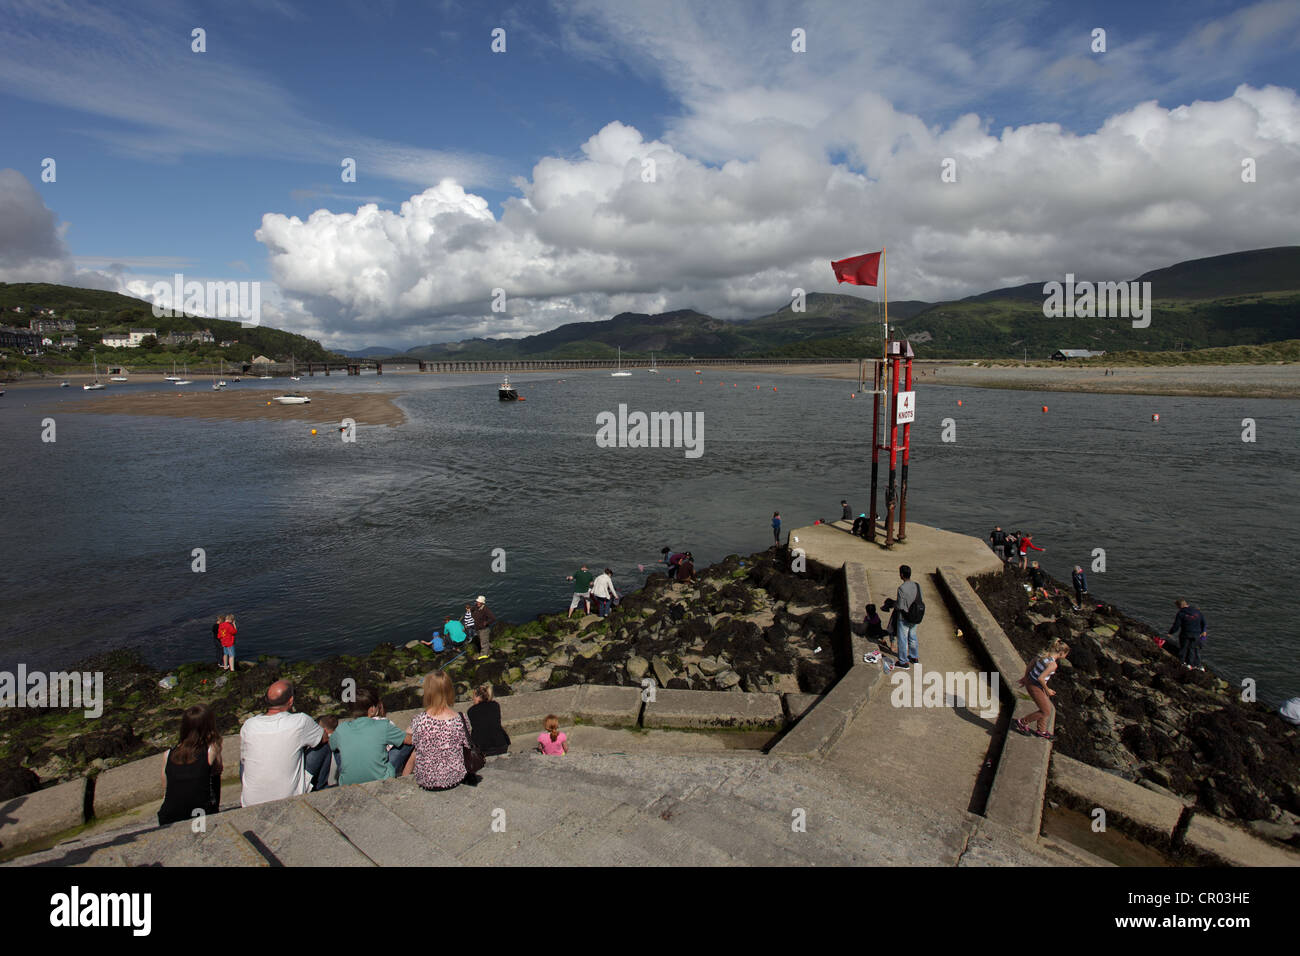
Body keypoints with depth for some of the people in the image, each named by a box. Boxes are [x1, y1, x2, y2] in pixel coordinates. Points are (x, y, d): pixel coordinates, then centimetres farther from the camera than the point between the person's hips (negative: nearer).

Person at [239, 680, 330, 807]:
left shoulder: (248, 725, -6)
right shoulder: (300, 721, -15)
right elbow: (325, 738, 6)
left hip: (250, 805, 3)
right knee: (324, 747, 11)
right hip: (289, 803, -3)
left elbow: (243, 759, 12)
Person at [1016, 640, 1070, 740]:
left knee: (1047, 706, 24)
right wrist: (1047, 690, -12)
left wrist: (1025, 677, 23)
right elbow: (1040, 678, -29)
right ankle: (1022, 722, 21)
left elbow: (1031, 662, 11)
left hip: (1029, 682, 9)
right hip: (1035, 687, -9)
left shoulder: (1044, 655, 0)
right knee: (1046, 712, 9)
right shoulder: (1053, 664, -25)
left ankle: (1041, 731, 39)